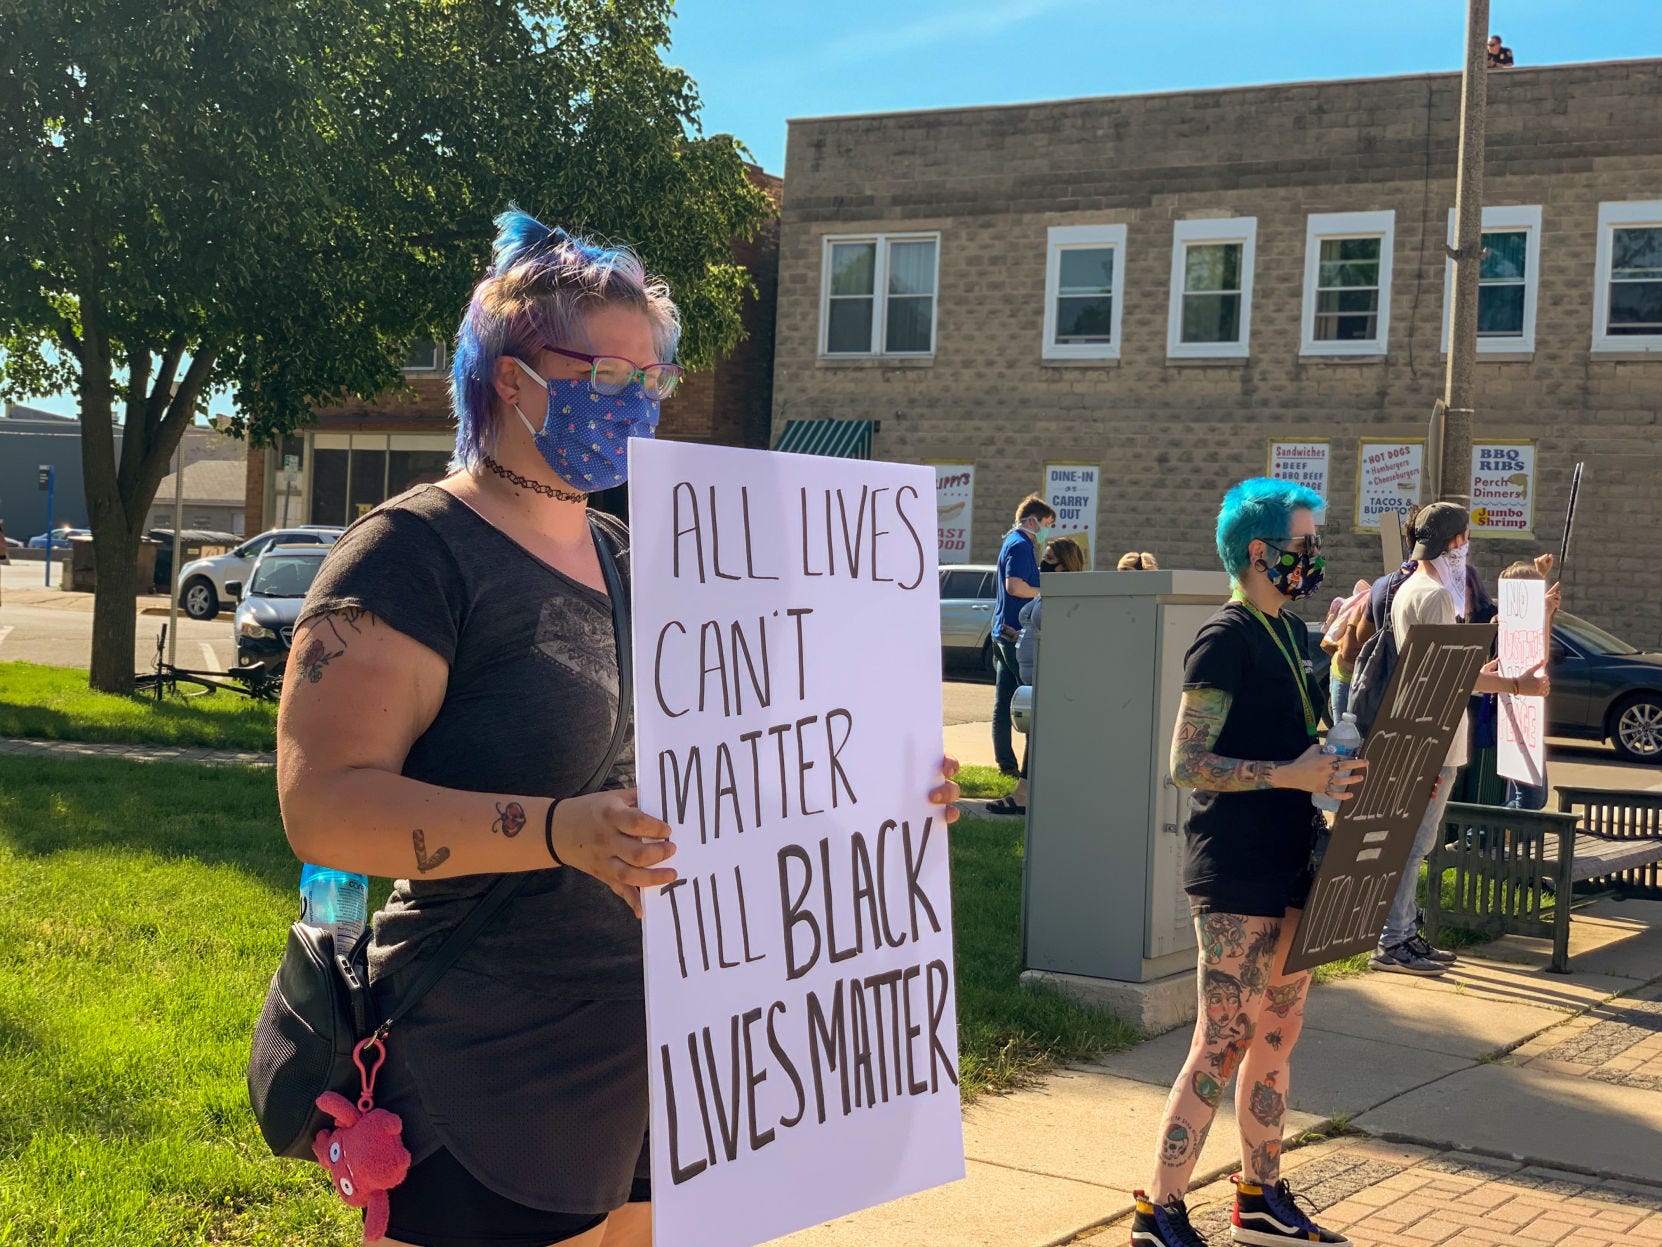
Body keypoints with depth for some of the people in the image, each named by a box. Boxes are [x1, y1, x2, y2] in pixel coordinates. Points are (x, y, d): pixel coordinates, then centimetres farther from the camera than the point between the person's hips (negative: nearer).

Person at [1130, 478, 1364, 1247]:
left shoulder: (1287, 631, 14)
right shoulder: (1226, 639, -14)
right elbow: (1187, 763, -19)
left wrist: (1332, 764, 7)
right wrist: (1291, 775, -24)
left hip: (1286, 866, 9)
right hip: (1235, 874, -9)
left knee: (1277, 1037, 15)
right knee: (1223, 1046, -5)